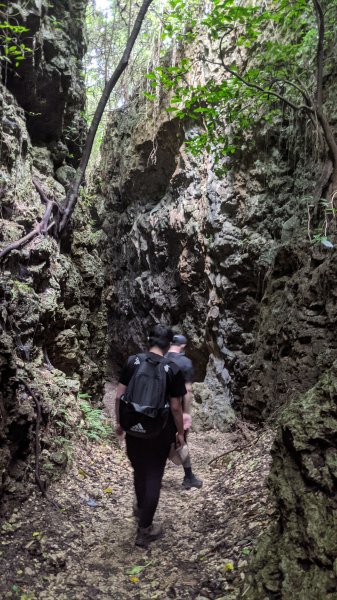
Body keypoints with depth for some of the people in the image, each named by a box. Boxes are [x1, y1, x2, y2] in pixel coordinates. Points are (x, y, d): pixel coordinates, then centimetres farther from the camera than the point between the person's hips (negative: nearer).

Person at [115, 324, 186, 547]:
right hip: (160, 433, -3)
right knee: (153, 477, 11)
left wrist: (119, 421, 10)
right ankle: (144, 530, 21)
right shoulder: (173, 370, -15)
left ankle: (141, 508, 49)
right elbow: (175, 407, -12)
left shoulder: (132, 361, -7)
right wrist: (180, 432, 3)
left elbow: (119, 396, -4)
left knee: (139, 471, 25)